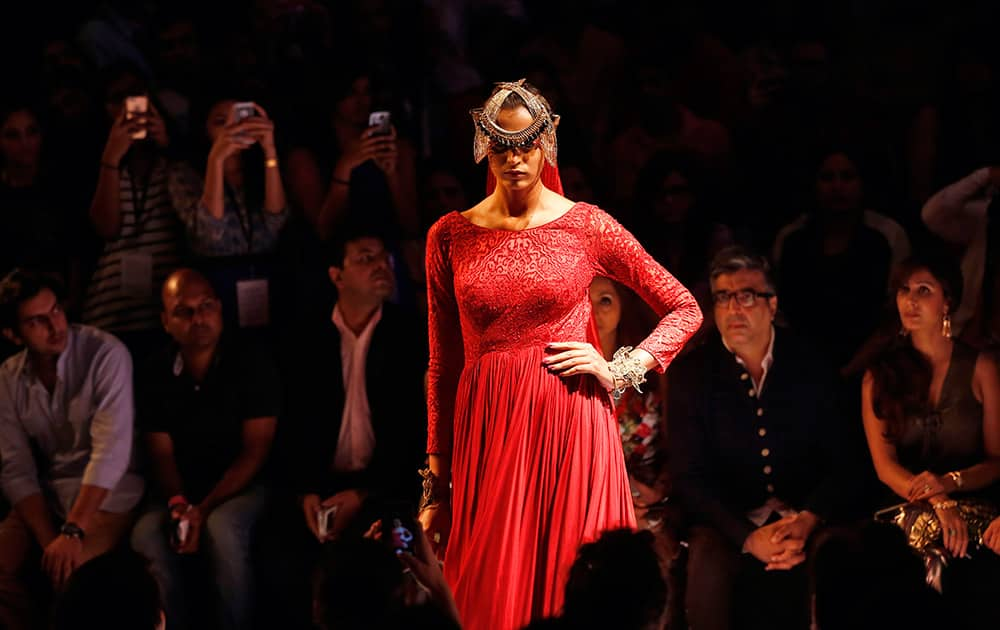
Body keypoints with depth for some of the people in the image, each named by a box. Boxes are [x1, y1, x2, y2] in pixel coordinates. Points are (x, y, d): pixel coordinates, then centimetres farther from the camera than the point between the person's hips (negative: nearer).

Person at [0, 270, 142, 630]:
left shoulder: (106, 355, -16)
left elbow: (111, 450, -23)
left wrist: (73, 532, -31)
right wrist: (48, 540, -18)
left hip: (106, 493, -5)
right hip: (45, 495, 5)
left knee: (71, 573, -30)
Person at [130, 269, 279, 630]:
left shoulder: (252, 364, -9)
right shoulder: (155, 375, 1)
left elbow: (255, 452, -11)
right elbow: (162, 455, 3)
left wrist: (205, 509, -21)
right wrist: (178, 505, -19)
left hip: (240, 486, -3)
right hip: (181, 489, 3)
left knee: (222, 529, -36)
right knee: (145, 539, -28)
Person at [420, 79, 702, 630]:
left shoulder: (587, 227, 2)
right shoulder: (451, 236, 5)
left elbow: (685, 310, 9)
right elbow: (443, 365, 8)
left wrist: (619, 371, -5)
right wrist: (436, 480, 6)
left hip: (572, 425, -1)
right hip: (486, 429, 1)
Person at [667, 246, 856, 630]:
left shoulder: (810, 367, 6)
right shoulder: (691, 375, 2)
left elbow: (840, 465, 4)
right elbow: (689, 479, -5)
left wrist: (807, 522, -18)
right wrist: (749, 538, -21)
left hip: (804, 516, 1)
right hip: (727, 522, -1)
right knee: (708, 563, -35)